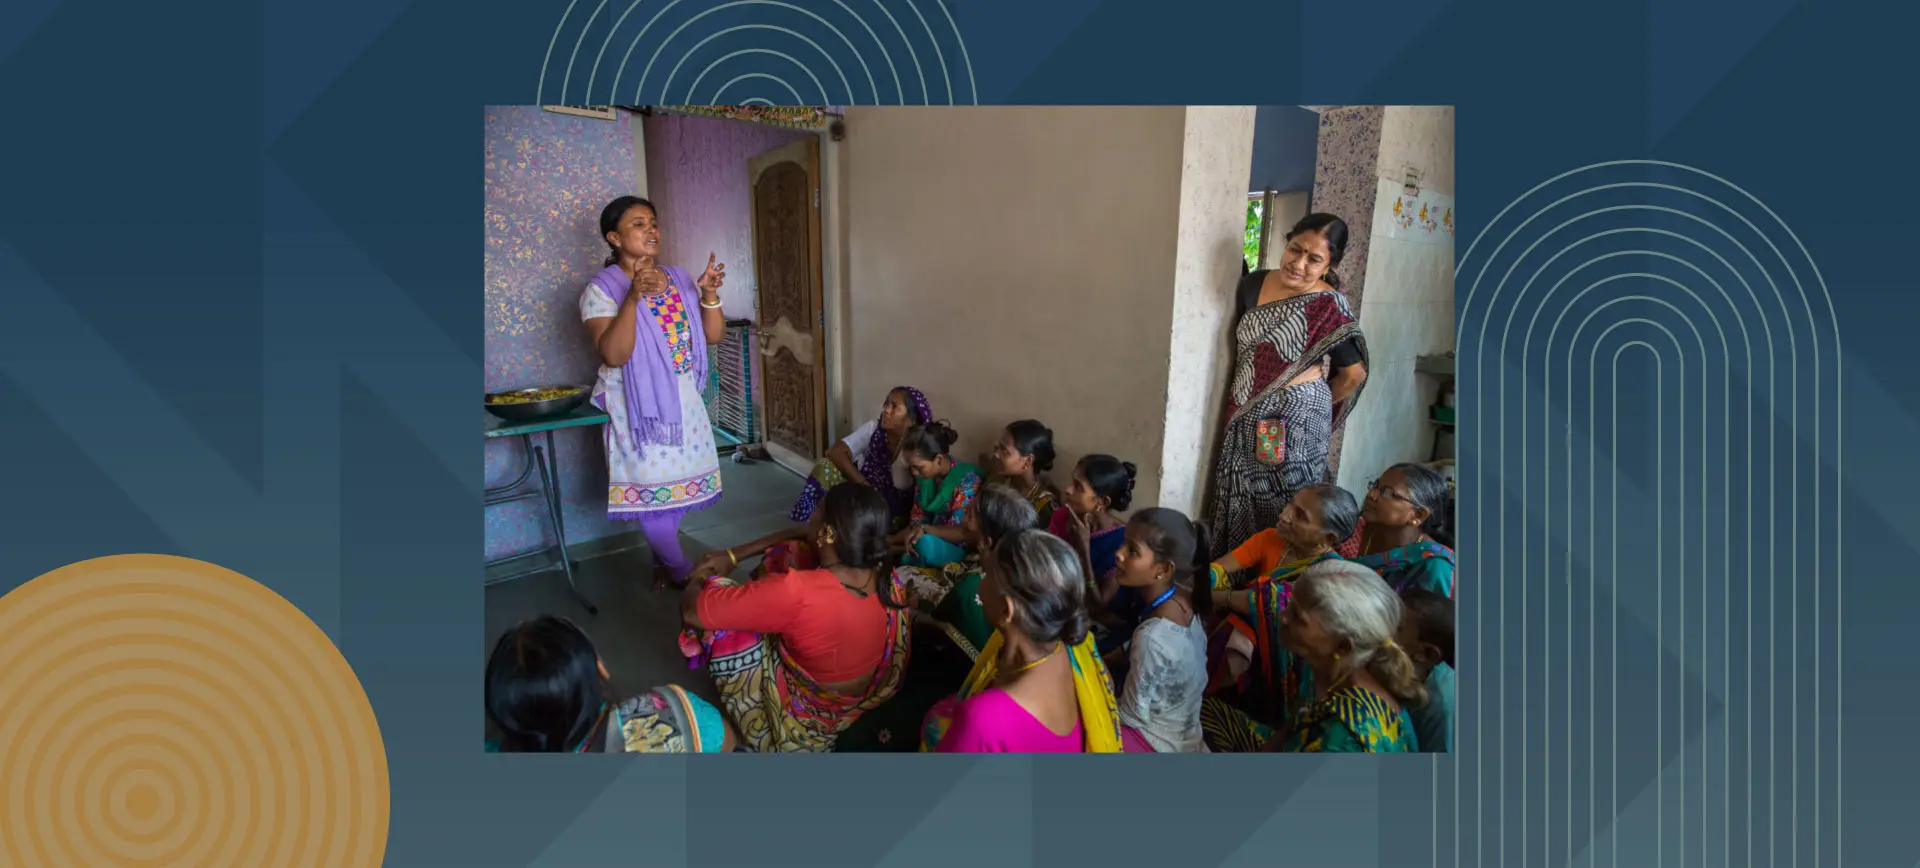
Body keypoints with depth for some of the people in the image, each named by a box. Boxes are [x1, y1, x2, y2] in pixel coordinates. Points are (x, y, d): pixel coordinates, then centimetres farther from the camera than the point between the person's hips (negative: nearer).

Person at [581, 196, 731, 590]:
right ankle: (683, 576, 15)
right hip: (638, 405, -5)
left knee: (673, 484, 12)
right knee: (652, 489, -1)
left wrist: (709, 295, -14)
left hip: (684, 401, 5)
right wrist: (633, 297, -32)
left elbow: (715, 335, 4)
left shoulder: (679, 278, 7)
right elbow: (613, 355, -22)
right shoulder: (601, 290, -9)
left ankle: (662, 563, 31)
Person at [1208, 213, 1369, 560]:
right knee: (1237, 503, 14)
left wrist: (1309, 402, 9)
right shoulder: (1253, 284, 1)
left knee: (1284, 515, 1)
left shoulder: (1329, 308, -13)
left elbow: (1353, 375, -2)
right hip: (1245, 416, 5)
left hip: (1296, 421, -5)